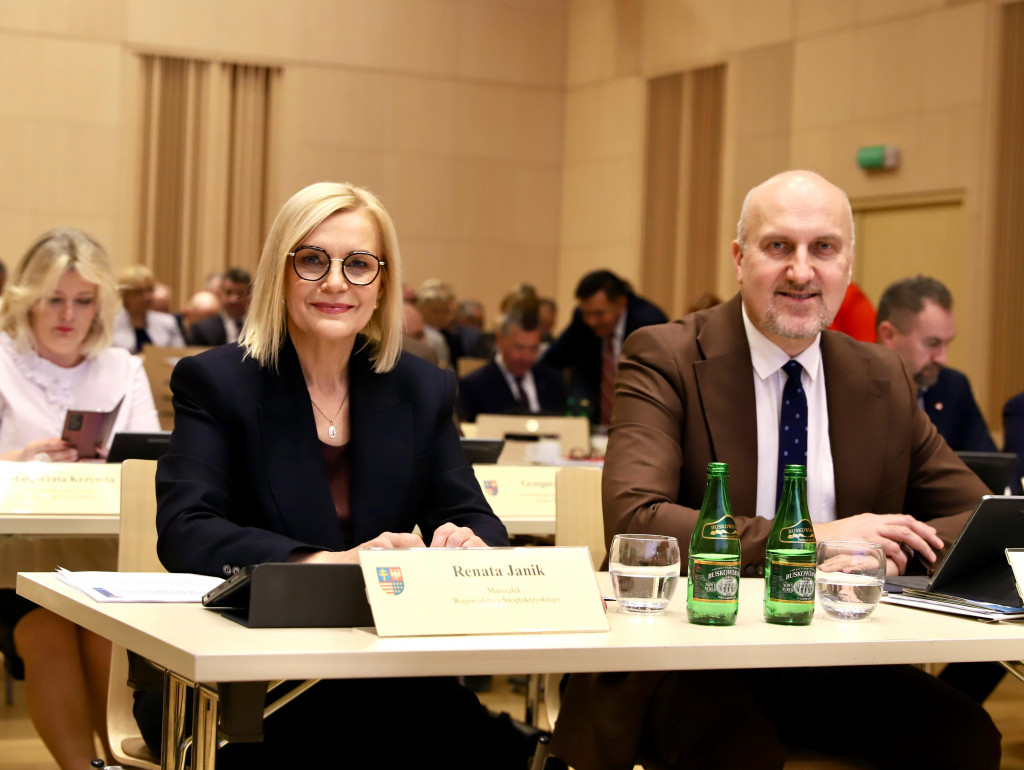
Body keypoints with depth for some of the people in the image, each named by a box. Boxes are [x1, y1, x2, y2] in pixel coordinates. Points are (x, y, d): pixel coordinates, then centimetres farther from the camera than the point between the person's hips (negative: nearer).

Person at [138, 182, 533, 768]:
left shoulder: (423, 390, 11)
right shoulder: (214, 383, 0)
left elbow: (473, 518, 6)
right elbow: (184, 533, -14)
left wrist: (468, 543, -20)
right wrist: (331, 562, -29)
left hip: (382, 681, 3)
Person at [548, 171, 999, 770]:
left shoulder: (885, 380, 9)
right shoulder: (665, 360, -5)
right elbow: (633, 521, -19)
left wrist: (880, 550, -13)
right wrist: (809, 540, -27)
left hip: (831, 659, 5)